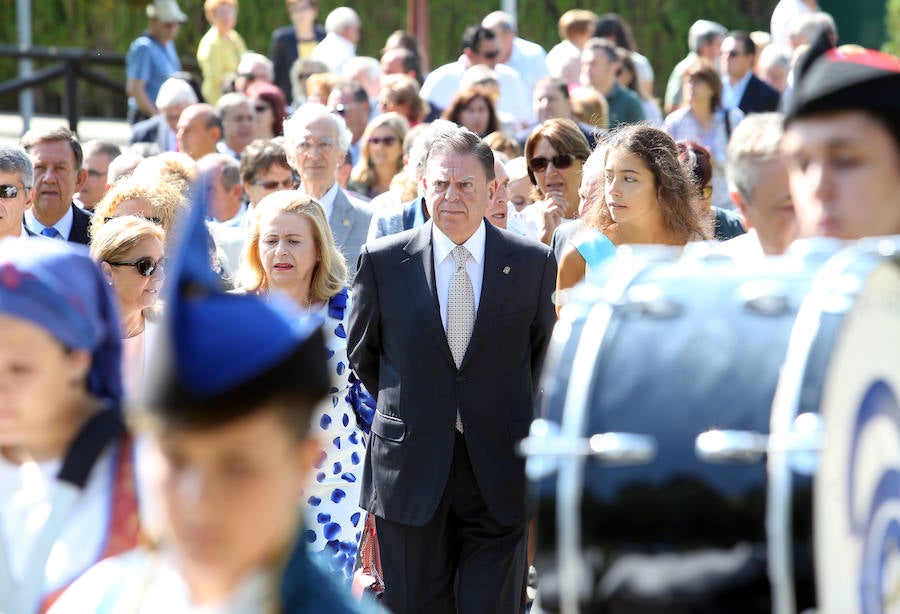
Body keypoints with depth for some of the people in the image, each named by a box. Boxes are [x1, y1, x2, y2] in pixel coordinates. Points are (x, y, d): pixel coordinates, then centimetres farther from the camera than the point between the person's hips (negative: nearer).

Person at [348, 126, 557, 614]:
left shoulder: (533, 264, 1)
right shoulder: (382, 261, 1)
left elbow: (545, 355, 11)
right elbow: (361, 354, 12)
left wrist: (511, 417, 10)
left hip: (499, 477, 0)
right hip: (410, 472, 1)